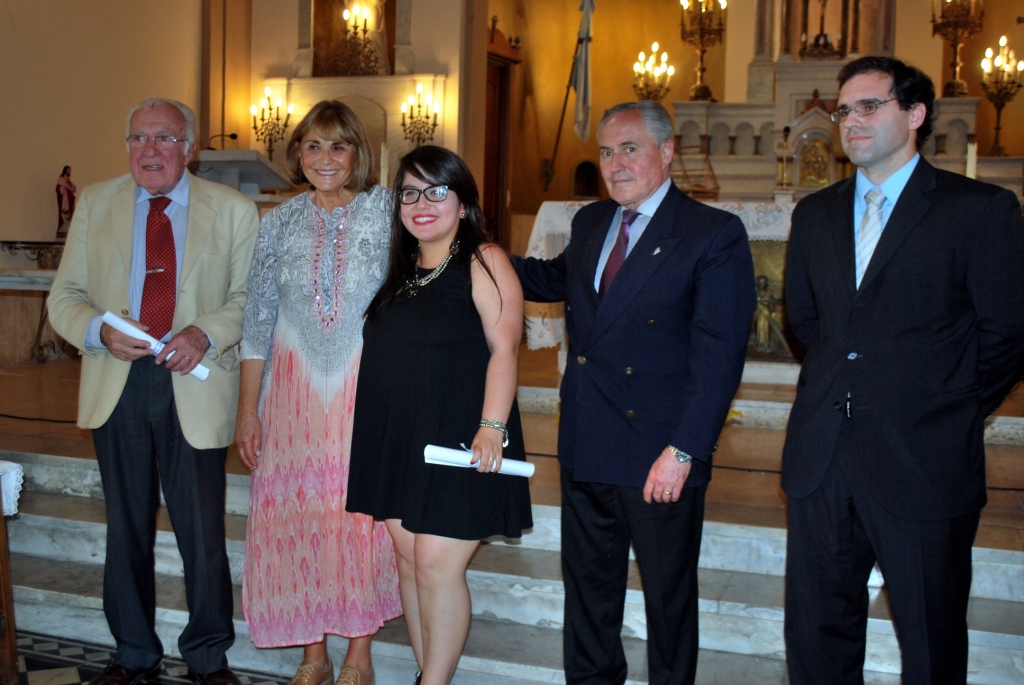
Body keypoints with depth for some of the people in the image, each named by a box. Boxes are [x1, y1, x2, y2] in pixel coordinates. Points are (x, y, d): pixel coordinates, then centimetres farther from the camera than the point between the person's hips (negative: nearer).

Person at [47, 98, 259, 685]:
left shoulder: (234, 211, 2)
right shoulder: (95, 204, 9)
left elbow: (249, 297, -1)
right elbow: (65, 297, 7)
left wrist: (205, 333, -19)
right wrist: (101, 330, -13)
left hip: (195, 387, -2)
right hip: (118, 384, 3)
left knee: (203, 531, 2)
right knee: (127, 528, 14)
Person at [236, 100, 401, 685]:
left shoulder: (388, 211, -2)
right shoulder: (281, 222, 5)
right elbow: (258, 320, 6)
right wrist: (247, 409, 4)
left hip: (367, 386, -2)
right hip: (295, 388, 2)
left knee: (362, 510, 2)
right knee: (296, 511, 4)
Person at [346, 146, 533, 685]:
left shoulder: (482, 261, -7)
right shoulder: (402, 268, 15)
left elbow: (504, 348, -15)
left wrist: (491, 427, -24)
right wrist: (379, 432, 16)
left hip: (457, 439, -7)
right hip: (398, 438, 7)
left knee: (437, 566, -7)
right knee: (407, 557, 10)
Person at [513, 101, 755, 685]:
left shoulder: (716, 235, -12)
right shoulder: (590, 222, 9)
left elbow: (719, 355, -17)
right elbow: (558, 278, 31)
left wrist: (683, 450, -23)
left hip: (659, 457, -6)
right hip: (587, 448, 6)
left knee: (669, 593, 12)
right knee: (588, 582, 19)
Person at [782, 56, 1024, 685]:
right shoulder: (815, 214, 12)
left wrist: (952, 414, 3)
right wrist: (841, 388, 13)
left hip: (924, 467, -5)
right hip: (821, 462, 5)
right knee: (817, 633, 13)